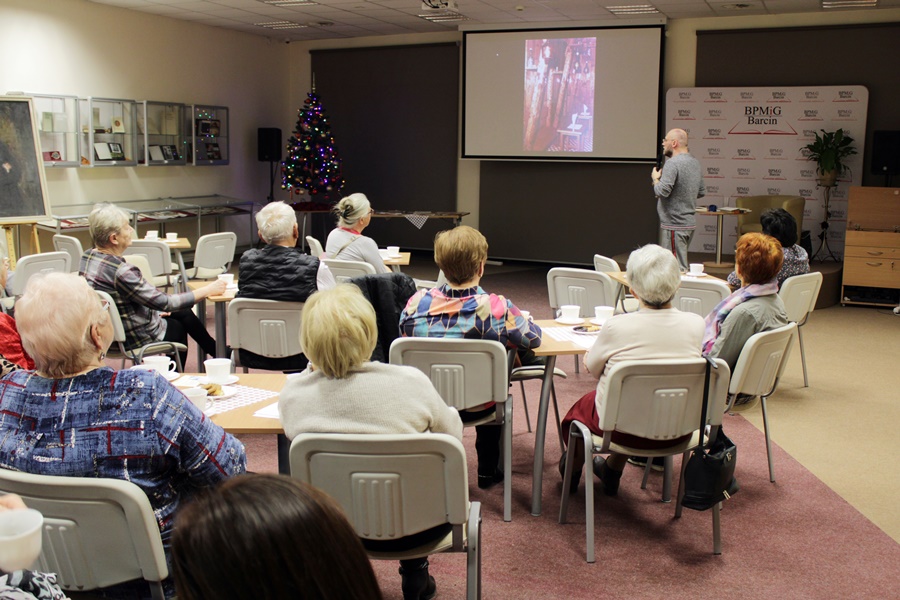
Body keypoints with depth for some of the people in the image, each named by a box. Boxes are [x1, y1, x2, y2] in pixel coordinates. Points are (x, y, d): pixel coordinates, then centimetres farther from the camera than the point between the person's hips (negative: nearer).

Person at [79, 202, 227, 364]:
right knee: (179, 328, 21)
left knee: (185, 314, 21)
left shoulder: (87, 257, -6)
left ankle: (217, 352, 39)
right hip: (131, 337, -7)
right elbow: (165, 303, -27)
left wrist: (154, 309, 11)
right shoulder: (121, 272, -33)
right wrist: (207, 291, -18)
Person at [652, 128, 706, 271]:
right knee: (682, 265, 17)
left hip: (674, 224, -9)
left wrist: (655, 178, -5)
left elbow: (662, 191, -24)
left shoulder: (673, 163, -17)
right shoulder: (695, 163, 12)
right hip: (690, 222, 10)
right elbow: (702, 192, 19)